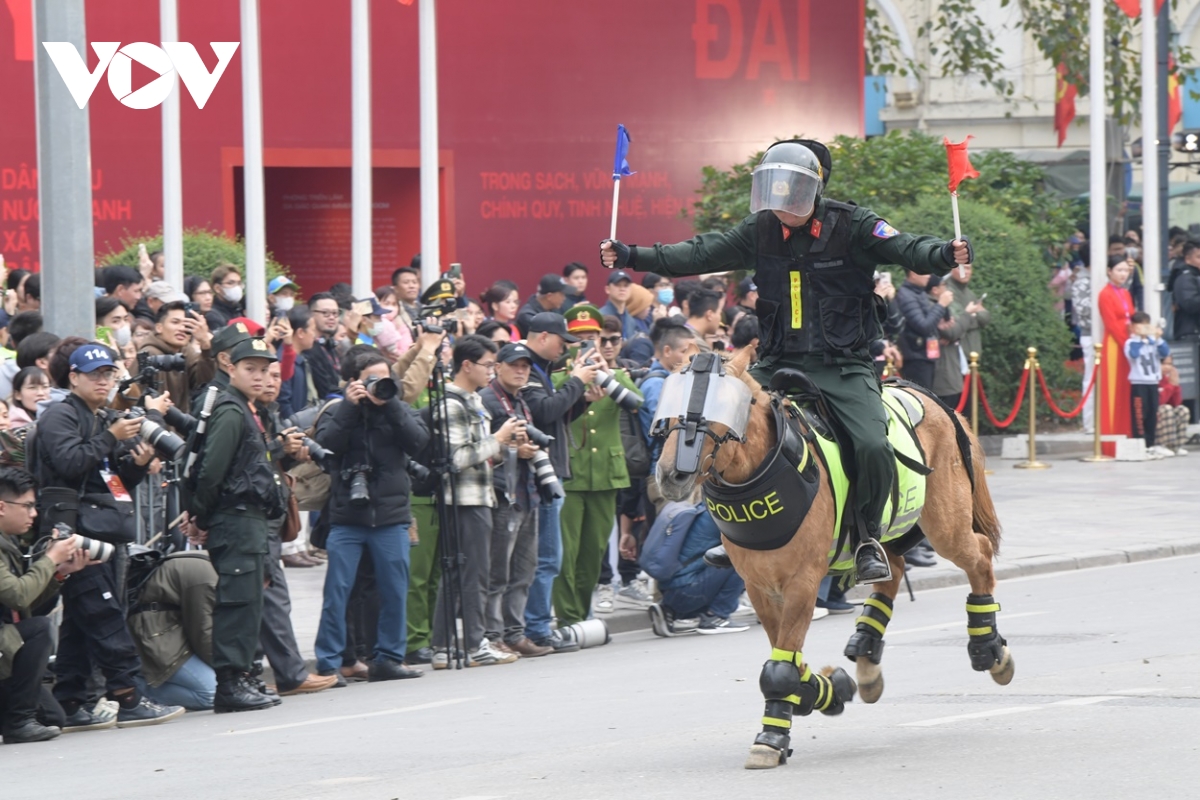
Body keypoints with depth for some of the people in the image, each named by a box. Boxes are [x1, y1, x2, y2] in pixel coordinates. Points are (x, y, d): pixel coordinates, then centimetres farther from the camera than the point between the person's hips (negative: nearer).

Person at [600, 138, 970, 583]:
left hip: (844, 366, -4)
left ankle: (868, 538, -1)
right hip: (780, 365, 4)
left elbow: (907, 250, -15)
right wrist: (630, 257, -3)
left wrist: (944, 255, -37)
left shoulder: (850, 226, -6)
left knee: (872, 447, -24)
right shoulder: (760, 231, 5)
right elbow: (700, 256, 5)